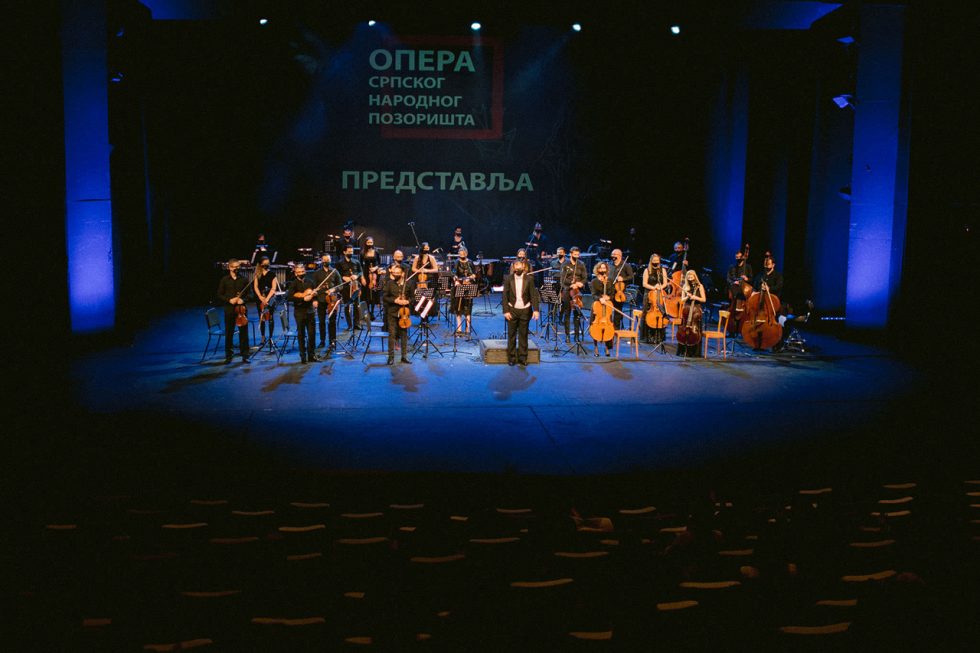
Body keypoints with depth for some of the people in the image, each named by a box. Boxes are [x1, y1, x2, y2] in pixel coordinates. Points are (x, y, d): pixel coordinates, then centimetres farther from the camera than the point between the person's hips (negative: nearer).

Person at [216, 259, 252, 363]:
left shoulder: (243, 280, 4)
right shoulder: (224, 280, 3)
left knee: (244, 332, 0)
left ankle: (245, 356, 7)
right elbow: (219, 295, 4)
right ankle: (228, 356, 15)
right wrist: (229, 300, -11)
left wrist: (243, 299, -13)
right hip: (229, 309, 0)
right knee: (229, 333, 5)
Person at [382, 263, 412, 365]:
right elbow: (384, 297, -1)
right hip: (392, 312, -1)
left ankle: (404, 356, 16)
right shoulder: (389, 283, 0)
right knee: (392, 334, -1)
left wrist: (407, 301, -14)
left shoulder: (407, 284, 2)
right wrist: (395, 300, -15)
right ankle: (391, 357, 5)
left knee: (404, 334, 7)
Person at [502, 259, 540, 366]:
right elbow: (505, 296, -1)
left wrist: (535, 310, -11)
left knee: (523, 335, 5)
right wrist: (506, 311, -9)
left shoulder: (529, 279, 0)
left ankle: (522, 358, 12)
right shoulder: (508, 279, 0)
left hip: (525, 310, 0)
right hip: (512, 310, 0)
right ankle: (511, 358, 12)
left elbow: (533, 295, -2)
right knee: (511, 335, 4)